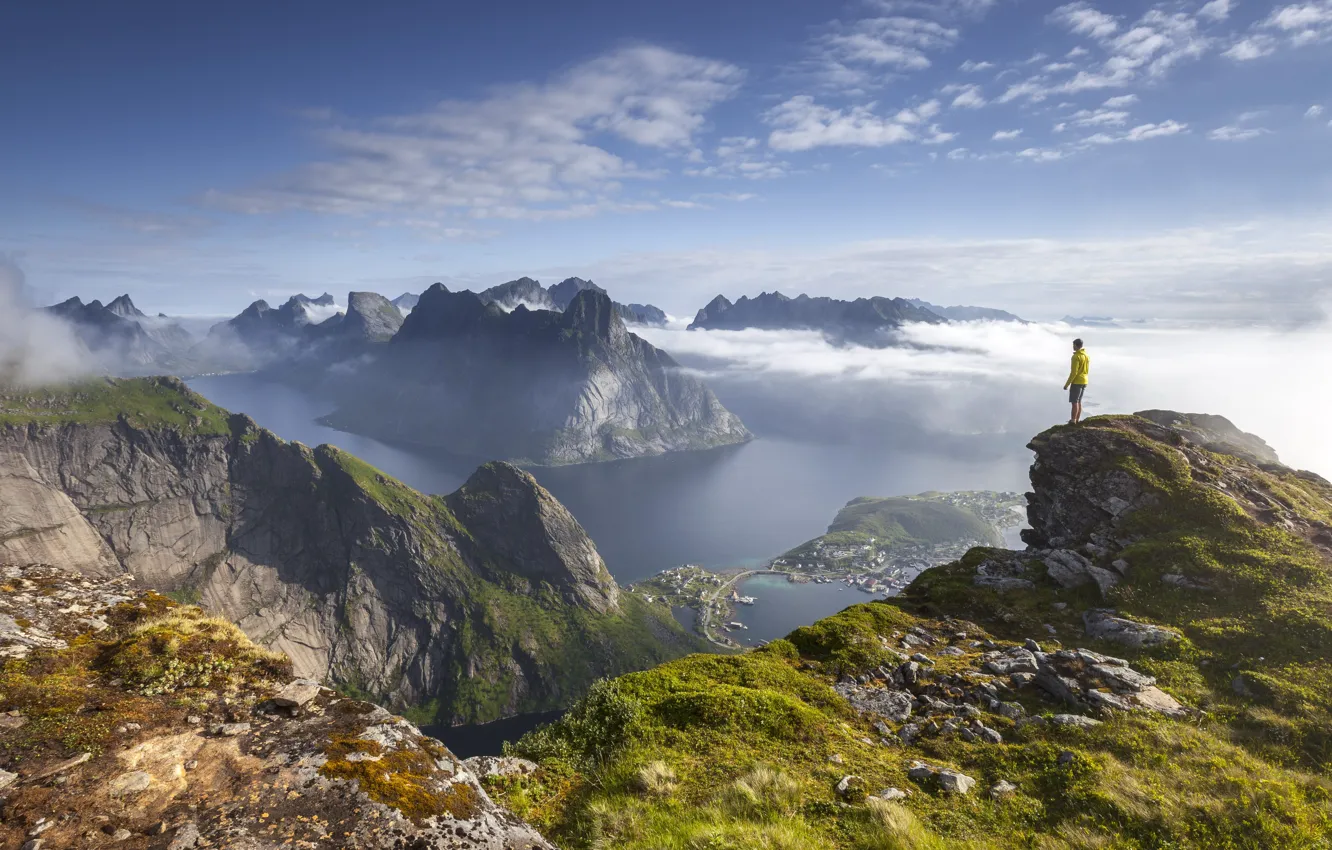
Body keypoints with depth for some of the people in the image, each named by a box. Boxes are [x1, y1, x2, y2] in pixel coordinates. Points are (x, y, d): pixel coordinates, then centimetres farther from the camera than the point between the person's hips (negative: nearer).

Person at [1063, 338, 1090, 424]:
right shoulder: (1087, 356, 11)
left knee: (1074, 402, -4)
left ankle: (1073, 420, -3)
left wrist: (1067, 384, -16)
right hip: (1084, 382, 9)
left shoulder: (1076, 357, -17)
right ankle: (1077, 419, 17)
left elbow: (1073, 372, -20)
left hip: (1076, 382, -9)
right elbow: (1086, 369, 17)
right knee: (1079, 401, 15)